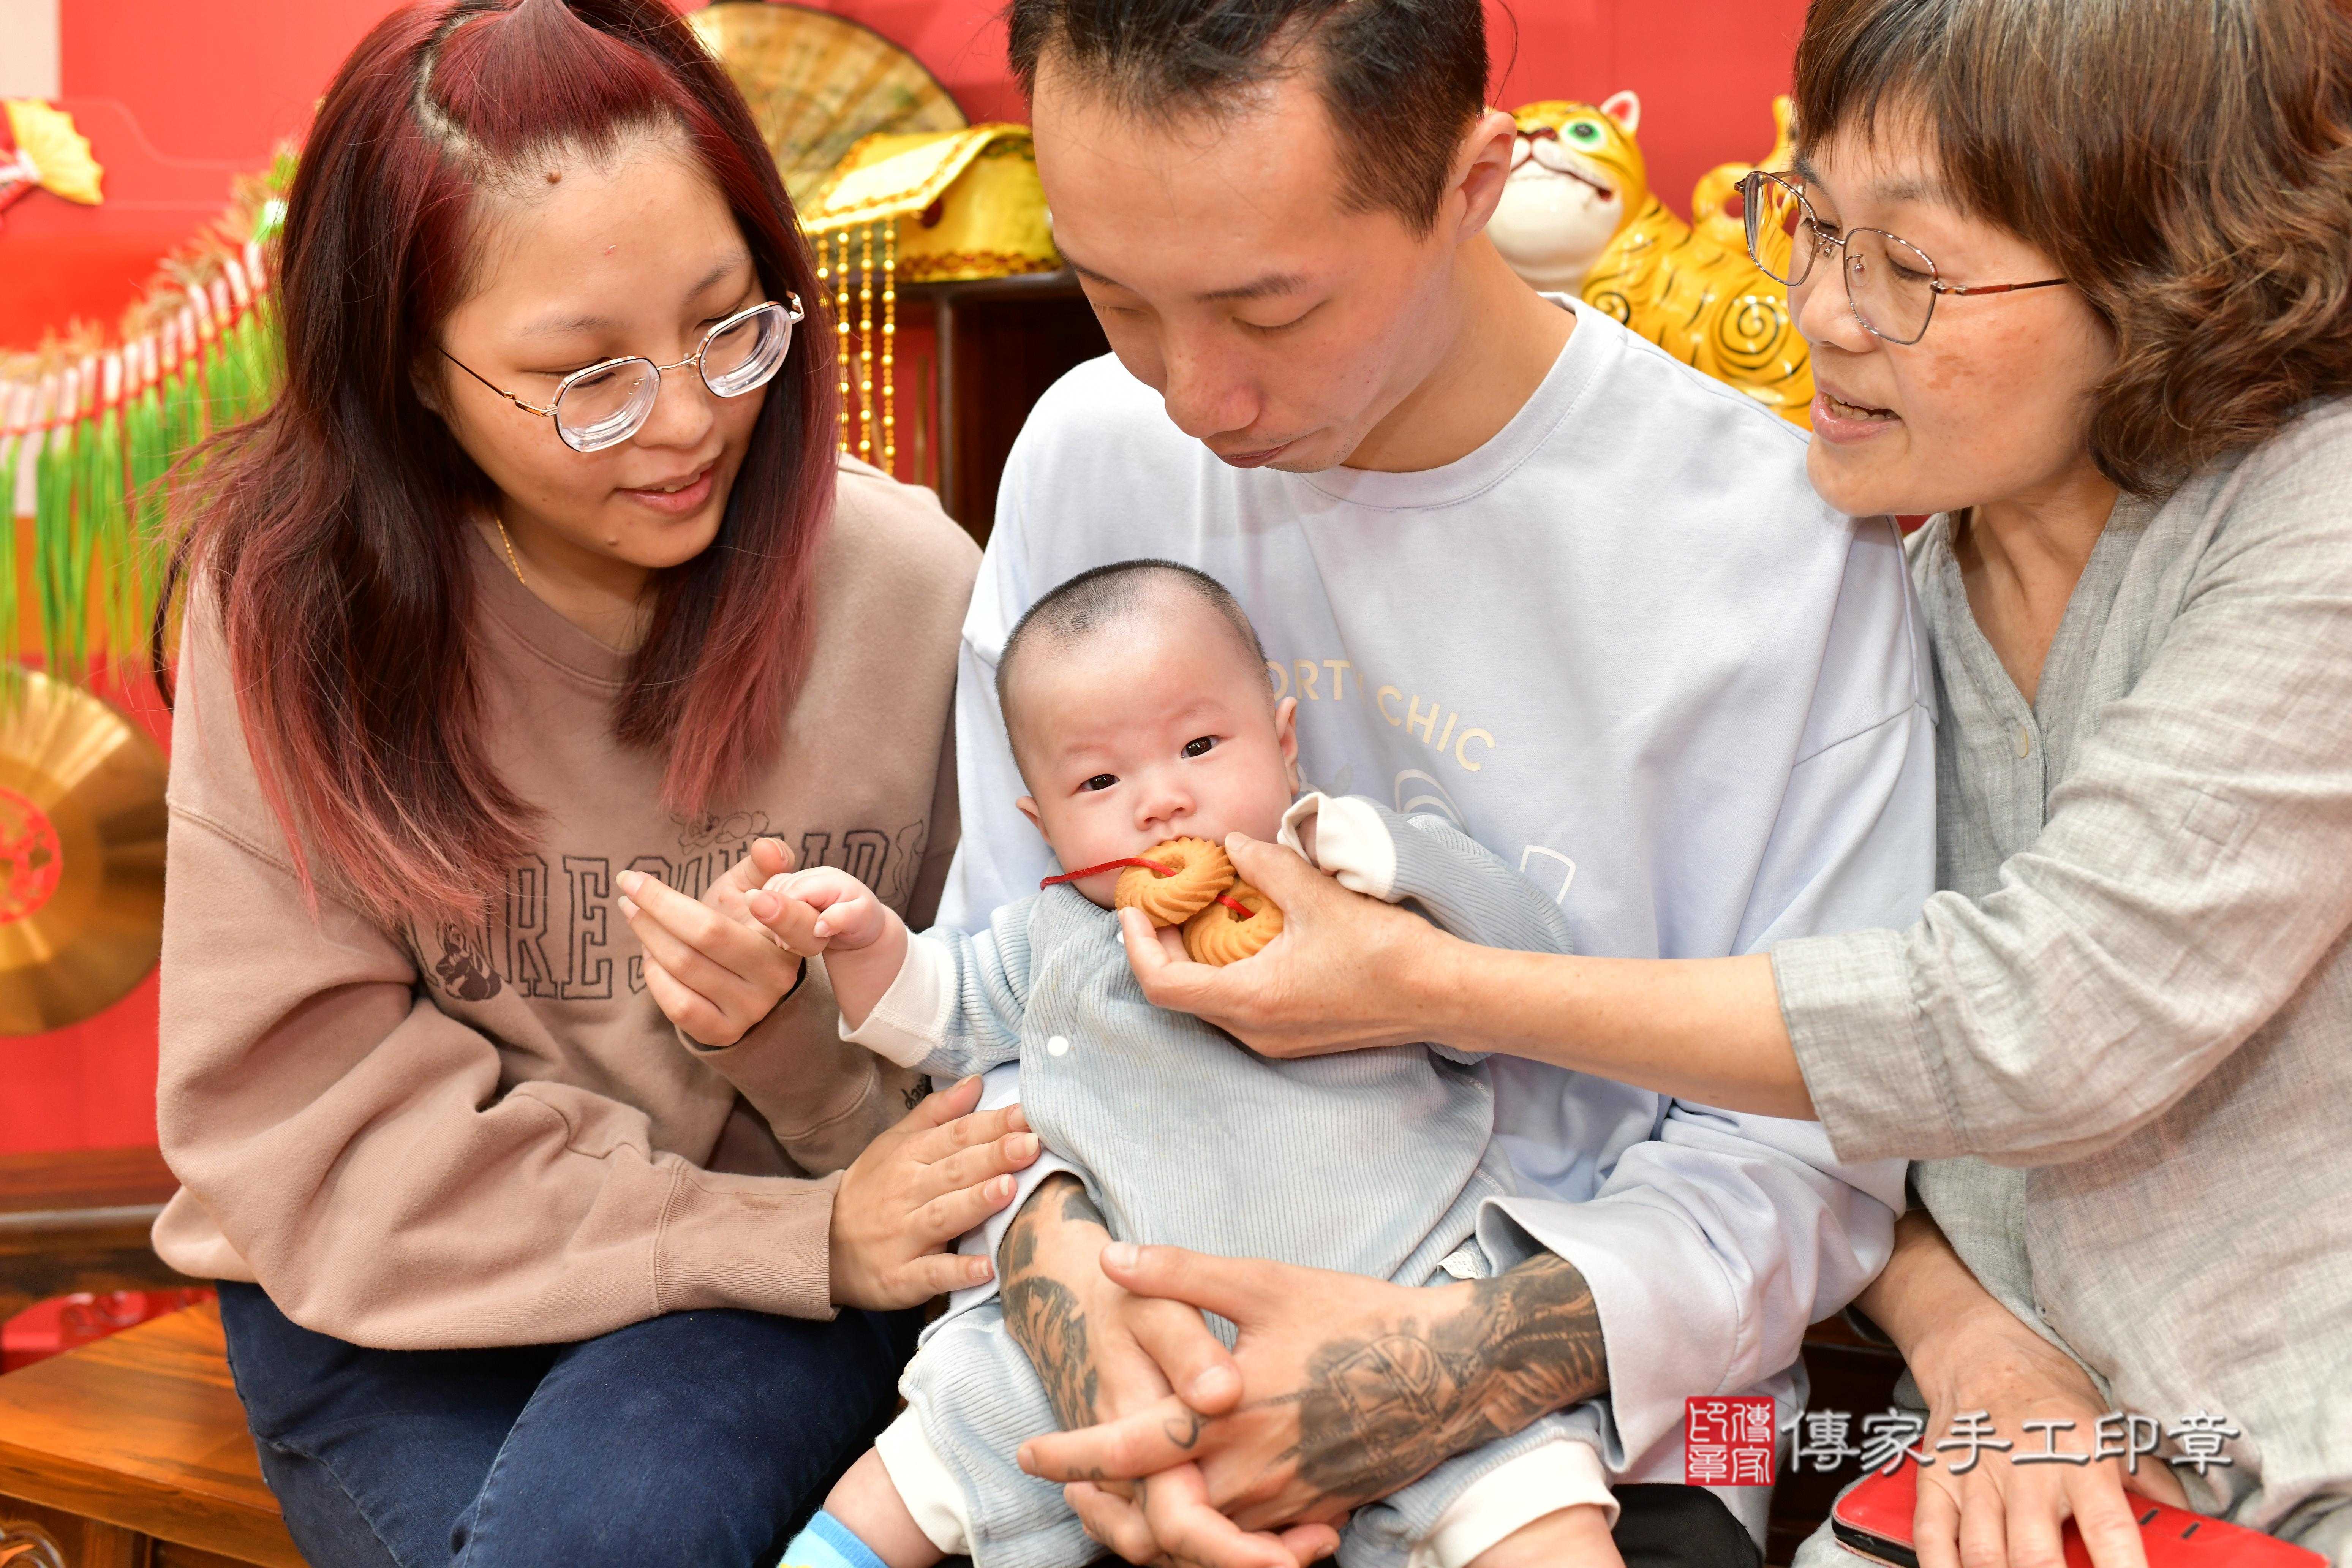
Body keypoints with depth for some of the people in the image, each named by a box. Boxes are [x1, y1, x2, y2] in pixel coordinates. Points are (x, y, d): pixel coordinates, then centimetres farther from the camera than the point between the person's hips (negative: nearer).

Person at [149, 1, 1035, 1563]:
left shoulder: (905, 585, -11)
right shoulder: (291, 597, -10)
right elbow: (299, 1107, -10)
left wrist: (797, 1019, -25)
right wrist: (791, 1237, -17)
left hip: (770, 1296, 0)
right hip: (401, 1285, 1)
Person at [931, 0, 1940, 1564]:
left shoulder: (1787, 542, -12)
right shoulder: (1090, 453, 0)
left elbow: (1802, 1147, -8)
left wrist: (1489, 1354, -25)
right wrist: (1053, 1242, -17)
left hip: (1591, 1406, -1)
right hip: (1155, 1330, 2)